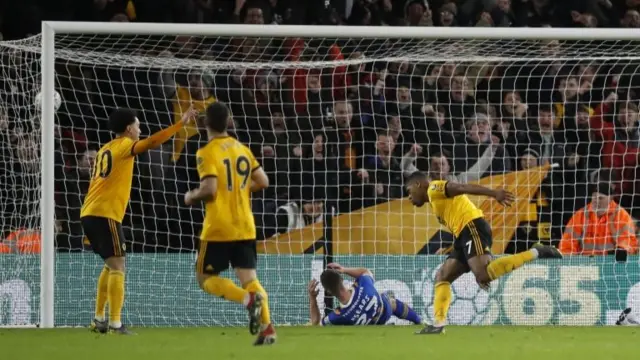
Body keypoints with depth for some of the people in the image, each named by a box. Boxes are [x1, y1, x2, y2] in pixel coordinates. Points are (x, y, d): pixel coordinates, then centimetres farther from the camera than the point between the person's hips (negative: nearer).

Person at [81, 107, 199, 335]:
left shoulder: (105, 149, 22)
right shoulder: (123, 145, -3)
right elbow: (152, 142, -21)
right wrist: (181, 124, -19)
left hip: (89, 214, 9)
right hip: (105, 214, -9)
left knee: (110, 265, 21)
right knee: (117, 267, -9)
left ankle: (99, 319, 22)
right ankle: (115, 324, -16)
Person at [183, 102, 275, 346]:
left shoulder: (207, 153, -11)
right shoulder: (242, 149, 9)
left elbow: (209, 190, -20)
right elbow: (262, 182, 10)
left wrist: (191, 197, 0)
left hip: (218, 228, -6)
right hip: (245, 227, 6)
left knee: (206, 279, 5)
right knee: (249, 278, 7)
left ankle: (249, 299, -20)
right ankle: (267, 327, -13)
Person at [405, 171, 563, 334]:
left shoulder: (434, 189, 5)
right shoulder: (436, 201, 32)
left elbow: (462, 188, -11)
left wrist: (494, 193, -26)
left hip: (472, 227, -10)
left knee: (483, 274, -28)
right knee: (442, 276, 11)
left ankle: (535, 253, -25)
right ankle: (438, 324, 4)